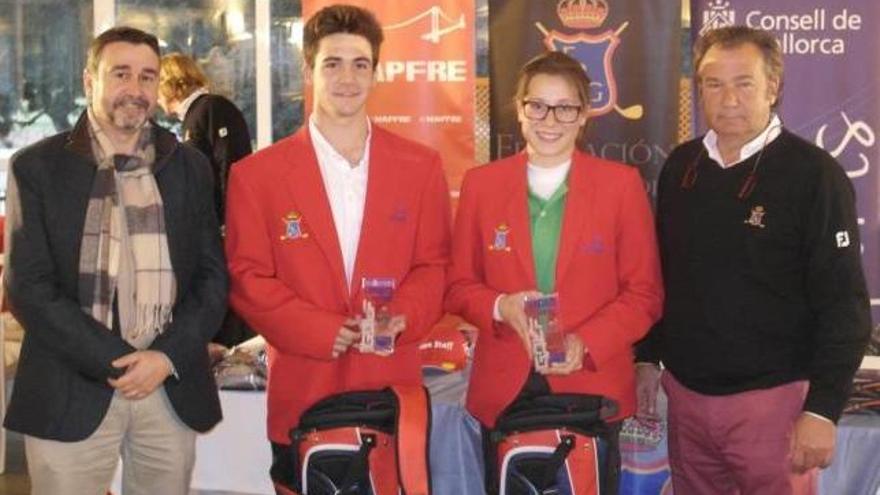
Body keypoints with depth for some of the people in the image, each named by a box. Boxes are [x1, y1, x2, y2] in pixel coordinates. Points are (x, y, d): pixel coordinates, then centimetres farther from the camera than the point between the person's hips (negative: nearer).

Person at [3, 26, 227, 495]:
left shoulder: (189, 166, 9)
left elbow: (212, 276, 8)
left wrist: (167, 357, -8)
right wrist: (116, 362, -11)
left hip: (173, 390, 2)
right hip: (72, 394, -2)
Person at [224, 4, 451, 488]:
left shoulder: (421, 166, 6)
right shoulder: (256, 174, 0)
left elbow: (434, 265, 6)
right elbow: (246, 278, -2)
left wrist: (399, 319, -13)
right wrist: (320, 332, -13)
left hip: (394, 389, 2)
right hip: (302, 394, -1)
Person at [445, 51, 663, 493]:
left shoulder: (621, 184, -1)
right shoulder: (481, 184, 3)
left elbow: (644, 293, -1)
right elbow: (459, 286, 7)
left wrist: (586, 344, -16)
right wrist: (501, 308, -14)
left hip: (592, 385, -1)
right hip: (503, 389, 1)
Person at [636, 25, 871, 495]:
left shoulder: (814, 174, -10)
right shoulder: (681, 166, 5)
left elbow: (844, 304, -12)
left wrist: (823, 409, -16)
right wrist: (648, 358, 14)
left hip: (771, 398, -5)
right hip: (686, 393, 5)